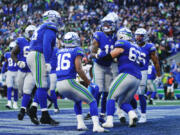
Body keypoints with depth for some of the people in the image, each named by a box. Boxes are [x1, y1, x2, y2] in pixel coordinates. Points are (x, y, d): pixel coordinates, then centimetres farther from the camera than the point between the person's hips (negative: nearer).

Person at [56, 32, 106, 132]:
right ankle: (96, 126, -14)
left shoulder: (60, 52, 18)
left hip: (59, 84, 7)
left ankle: (80, 124, 16)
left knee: (77, 101, 31)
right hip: (69, 82, -7)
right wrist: (90, 83, -5)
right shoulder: (77, 50, 0)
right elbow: (79, 69, -10)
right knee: (92, 101, 4)